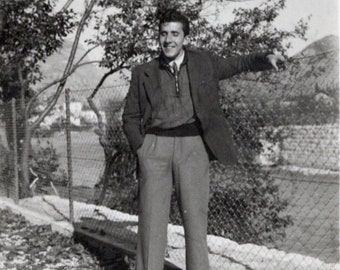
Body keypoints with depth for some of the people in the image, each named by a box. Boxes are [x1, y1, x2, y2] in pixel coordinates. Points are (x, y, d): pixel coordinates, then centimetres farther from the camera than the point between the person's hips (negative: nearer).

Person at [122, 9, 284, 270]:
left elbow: (239, 64, 18)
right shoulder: (143, 73, 9)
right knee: (151, 218, -3)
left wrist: (266, 57, -2)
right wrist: (141, 149, 0)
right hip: (155, 147, 1)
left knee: (195, 217, -3)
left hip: (192, 146, 0)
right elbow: (130, 117, 13)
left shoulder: (203, 62, 9)